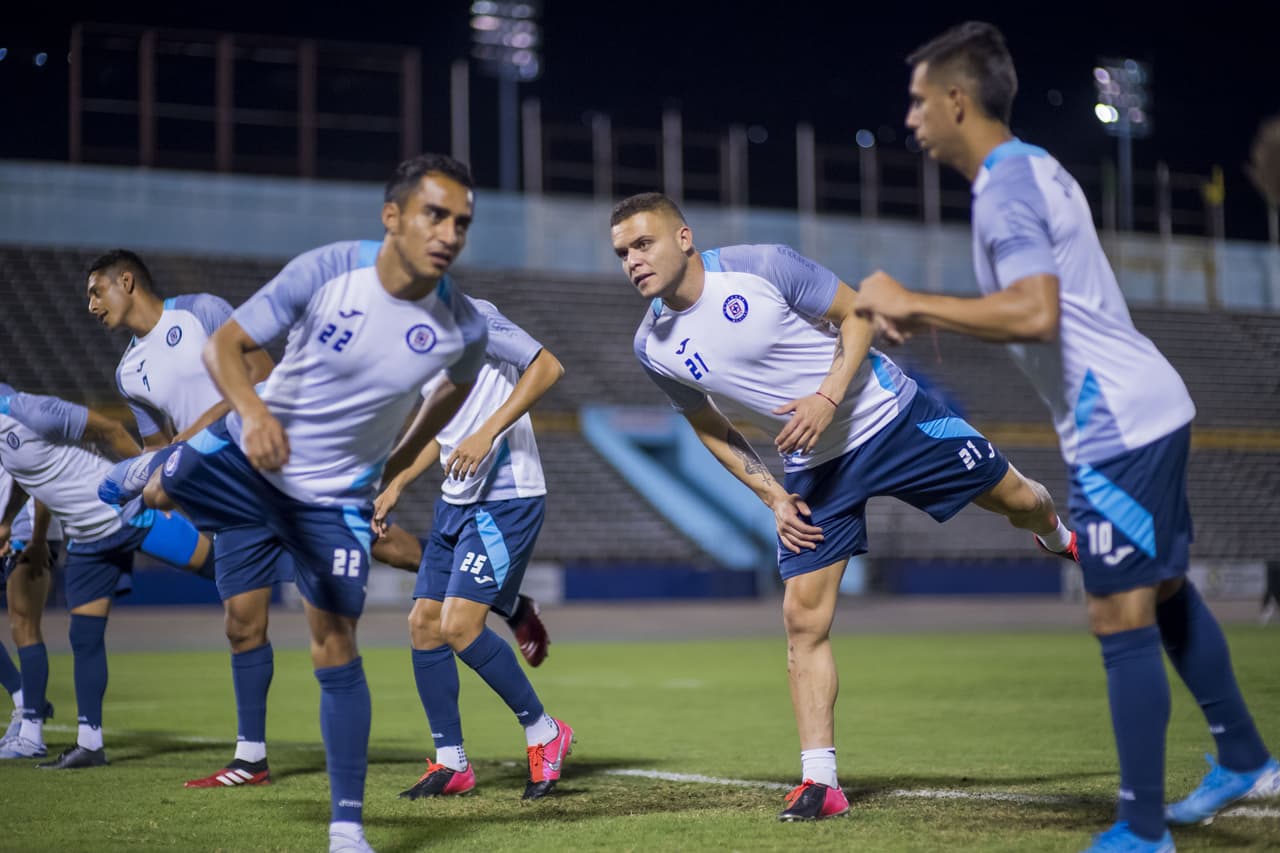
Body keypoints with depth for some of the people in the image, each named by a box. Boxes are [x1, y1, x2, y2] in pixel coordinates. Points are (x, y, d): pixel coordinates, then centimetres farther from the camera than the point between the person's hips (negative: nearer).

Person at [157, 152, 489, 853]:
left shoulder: (461, 328, -14)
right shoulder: (325, 271, -21)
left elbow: (458, 385, 11)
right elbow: (222, 343, -19)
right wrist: (252, 409, -39)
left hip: (337, 497, 0)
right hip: (249, 459, 0)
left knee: (334, 644, -2)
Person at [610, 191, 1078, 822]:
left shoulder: (763, 266, -19)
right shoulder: (652, 348, -6)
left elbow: (856, 314, -8)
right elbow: (710, 426, 10)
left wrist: (829, 397, -24)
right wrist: (772, 495, 1)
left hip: (889, 414, -2)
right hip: (814, 468, 3)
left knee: (1015, 498, 7)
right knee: (803, 618, -8)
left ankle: (1059, 538, 46)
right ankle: (819, 782, -1)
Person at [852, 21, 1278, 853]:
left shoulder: (1006, 187, -17)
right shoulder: (1033, 168, 14)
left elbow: (1033, 314, -31)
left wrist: (913, 302, -23)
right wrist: (927, 323, 14)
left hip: (1116, 425, -10)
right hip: (1149, 408, 10)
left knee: (1123, 622, -4)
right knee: (1167, 594, 21)